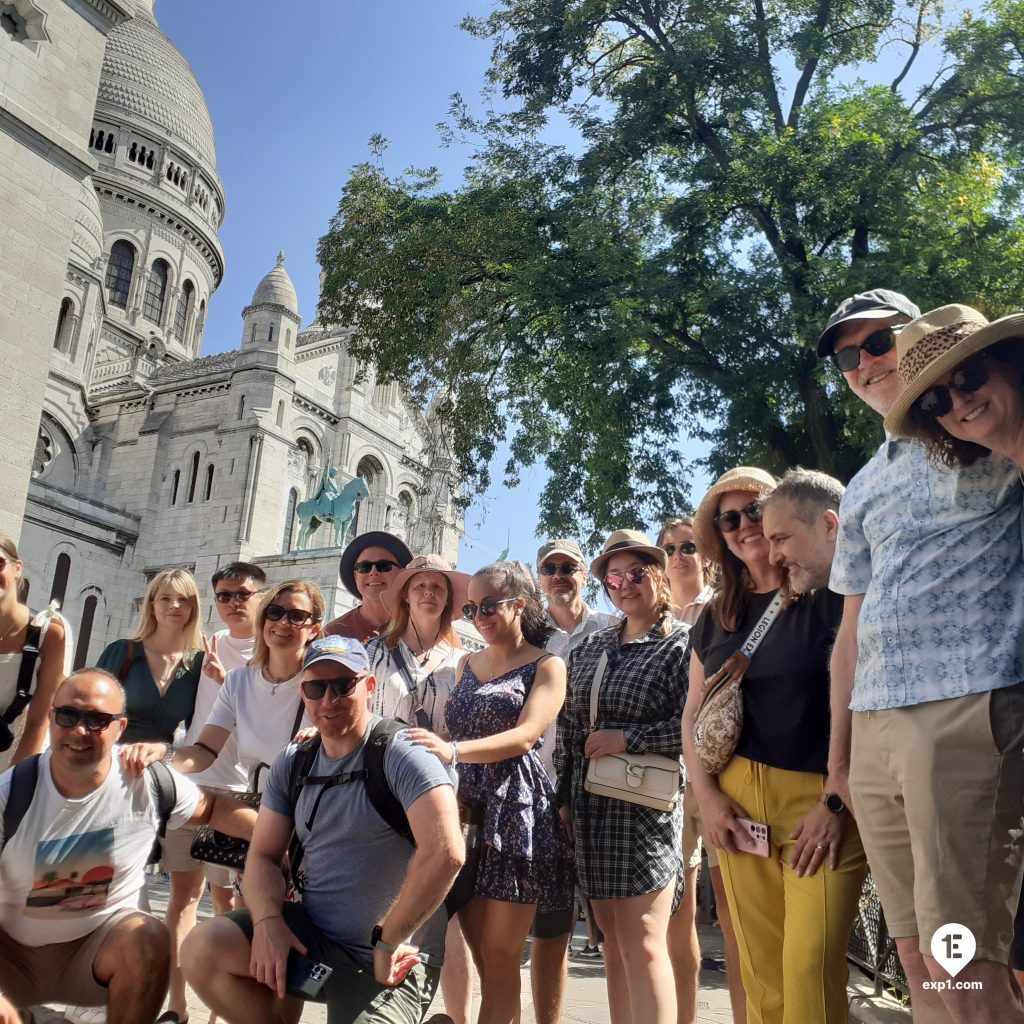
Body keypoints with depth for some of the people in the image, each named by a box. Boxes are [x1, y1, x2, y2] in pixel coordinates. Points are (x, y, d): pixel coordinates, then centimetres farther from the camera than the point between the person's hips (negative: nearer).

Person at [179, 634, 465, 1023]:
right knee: (201, 951, -12)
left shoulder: (400, 754, -17)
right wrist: (268, 922, -12)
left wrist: (388, 942, -20)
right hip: (311, 934, 6)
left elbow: (445, 853, -29)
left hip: (388, 961, -6)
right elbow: (264, 855, 8)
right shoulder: (291, 764, 7)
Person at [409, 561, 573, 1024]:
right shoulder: (467, 665, 17)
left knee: (499, 955, -1)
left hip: (515, 809, -5)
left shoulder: (547, 666, -1)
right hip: (464, 802, 5)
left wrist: (453, 750, -29)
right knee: (480, 955, 6)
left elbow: (525, 736, -15)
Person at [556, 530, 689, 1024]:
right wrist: (564, 796, 11)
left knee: (642, 943, -6)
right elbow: (568, 725, 14)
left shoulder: (682, 644, -6)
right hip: (590, 807, 6)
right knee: (613, 940, 14)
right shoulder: (591, 647, 12)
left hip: (646, 805, -6)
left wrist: (628, 737, -17)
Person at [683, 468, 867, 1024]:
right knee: (762, 973, 7)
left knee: (810, 969, -10)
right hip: (738, 805, 4)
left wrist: (836, 803, -12)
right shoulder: (715, 618, 14)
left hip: (822, 799, -4)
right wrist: (707, 795, 3)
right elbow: (693, 715, 16)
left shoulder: (830, 595, -2)